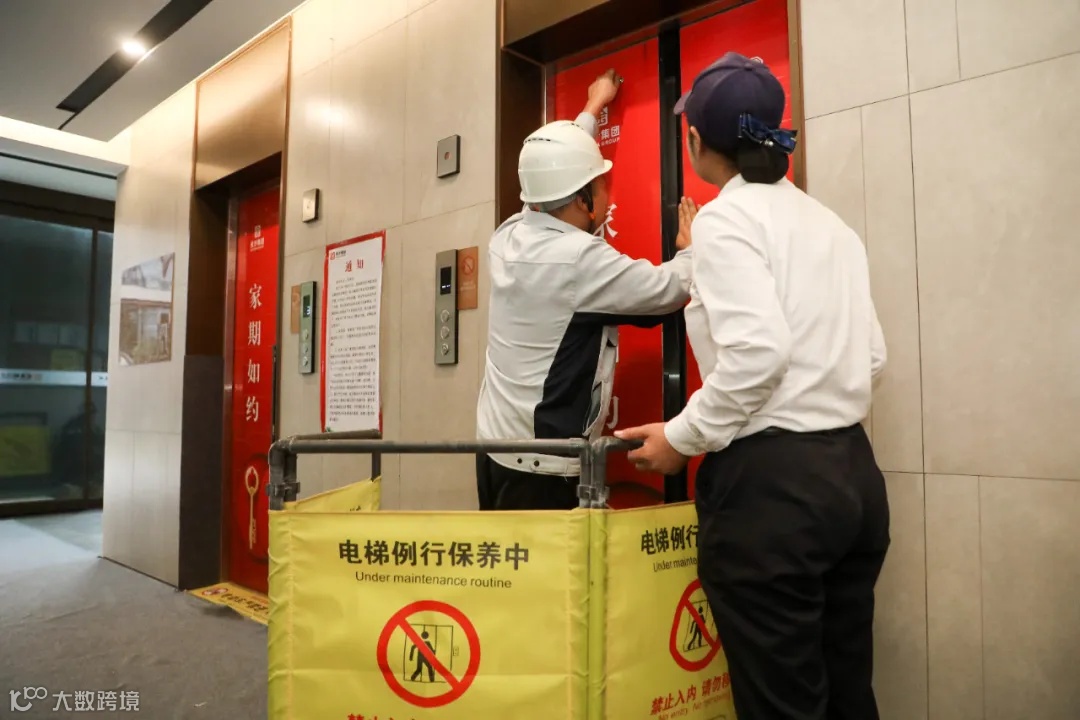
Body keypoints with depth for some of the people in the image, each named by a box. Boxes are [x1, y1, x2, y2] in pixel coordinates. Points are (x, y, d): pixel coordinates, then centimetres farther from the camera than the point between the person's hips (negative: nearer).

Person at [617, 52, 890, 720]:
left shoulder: (726, 216, -9)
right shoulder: (830, 222, 14)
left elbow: (756, 352, -22)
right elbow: (871, 356, 13)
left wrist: (682, 437, -10)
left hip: (769, 479, -8)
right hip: (852, 470, 8)